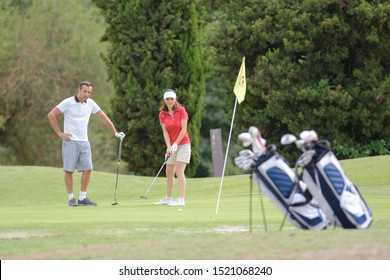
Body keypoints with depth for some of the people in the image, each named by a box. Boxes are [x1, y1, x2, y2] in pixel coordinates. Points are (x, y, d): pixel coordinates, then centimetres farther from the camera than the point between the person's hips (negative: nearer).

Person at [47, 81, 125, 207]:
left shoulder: (90, 103, 7)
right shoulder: (68, 102, -8)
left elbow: (103, 116, 15)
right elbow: (51, 115, -10)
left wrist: (115, 132, 13)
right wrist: (59, 133, -9)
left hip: (84, 142, 5)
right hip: (70, 141, -5)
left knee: (87, 169, -2)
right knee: (69, 170, -4)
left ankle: (82, 198, 5)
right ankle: (71, 199, 3)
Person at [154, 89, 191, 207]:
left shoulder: (181, 110, -9)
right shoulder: (162, 114, 1)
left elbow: (183, 130, -12)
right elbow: (165, 132, -5)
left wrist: (175, 144, -16)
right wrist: (169, 147, -17)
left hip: (183, 144, -5)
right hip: (172, 146, 5)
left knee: (179, 171, -16)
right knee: (169, 173, 11)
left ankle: (181, 200, -20)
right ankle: (168, 198, 23)